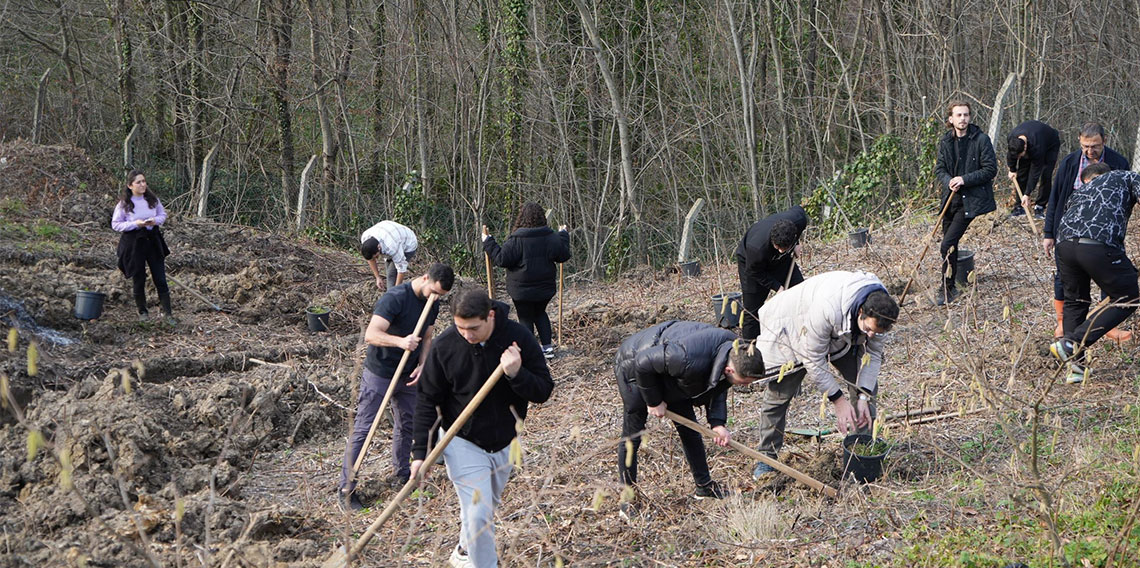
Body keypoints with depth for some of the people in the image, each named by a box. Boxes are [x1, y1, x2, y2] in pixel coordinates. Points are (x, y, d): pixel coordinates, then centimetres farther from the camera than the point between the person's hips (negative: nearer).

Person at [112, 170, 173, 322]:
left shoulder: (152, 199, 2)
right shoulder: (124, 204, -8)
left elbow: (163, 214, 14)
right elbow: (115, 224, -5)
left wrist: (155, 221, -10)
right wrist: (135, 224, -18)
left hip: (153, 240, 2)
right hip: (133, 242, -2)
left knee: (160, 278, 0)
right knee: (139, 279, 7)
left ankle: (167, 312, 5)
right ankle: (142, 311, 24)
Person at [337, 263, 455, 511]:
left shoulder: (432, 304, 1)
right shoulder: (395, 298, -24)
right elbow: (371, 334, -31)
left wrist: (421, 365, -5)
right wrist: (400, 342, -47)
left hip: (407, 375, 7)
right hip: (379, 374, -7)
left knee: (406, 426, 17)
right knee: (363, 429, -5)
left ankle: (401, 474, 37)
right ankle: (346, 488, -1)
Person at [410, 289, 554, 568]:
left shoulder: (519, 338, -16)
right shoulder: (445, 346, -18)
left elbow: (543, 391, -13)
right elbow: (428, 401, -8)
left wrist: (517, 374, -34)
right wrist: (420, 452, -12)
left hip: (505, 441, 3)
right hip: (462, 442, -3)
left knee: (487, 507, 22)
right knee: (478, 514, -13)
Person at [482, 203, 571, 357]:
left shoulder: (516, 240, -19)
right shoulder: (552, 238, -5)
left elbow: (501, 259, -19)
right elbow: (564, 255, 6)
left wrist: (488, 242, -9)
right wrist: (563, 235, 22)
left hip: (523, 290, -5)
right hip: (545, 287, 5)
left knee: (526, 318, 7)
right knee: (540, 313, 25)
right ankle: (548, 346, 22)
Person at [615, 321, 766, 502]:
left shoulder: (735, 352, -19)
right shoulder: (691, 359, -45)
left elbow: (717, 388, 0)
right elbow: (643, 363, -33)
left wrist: (717, 423, -13)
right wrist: (654, 401, -19)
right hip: (635, 368, -8)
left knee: (690, 431, 10)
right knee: (632, 436, -3)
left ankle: (704, 485, 23)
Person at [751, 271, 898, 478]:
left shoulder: (878, 309, -27)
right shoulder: (827, 308, -45)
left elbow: (872, 352, -12)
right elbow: (813, 360, -33)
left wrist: (863, 397, -22)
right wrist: (838, 399, -29)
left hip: (842, 335, 6)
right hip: (792, 329, -6)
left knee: (866, 385, -4)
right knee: (779, 394, -7)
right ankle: (766, 457, 8)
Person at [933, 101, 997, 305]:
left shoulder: (981, 140, -8)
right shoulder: (945, 141, 7)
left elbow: (990, 169, -9)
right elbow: (940, 168, 12)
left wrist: (964, 179, -17)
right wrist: (948, 181, -10)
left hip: (970, 199, -6)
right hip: (951, 198, 6)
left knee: (948, 244, -14)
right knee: (950, 244, 13)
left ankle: (947, 289, -5)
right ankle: (950, 287, 27)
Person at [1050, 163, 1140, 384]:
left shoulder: (1080, 191, 37)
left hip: (1065, 243, 5)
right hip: (1100, 245, -5)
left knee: (1075, 301, 25)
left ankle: (1075, 367, 19)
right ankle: (1071, 344, 1)